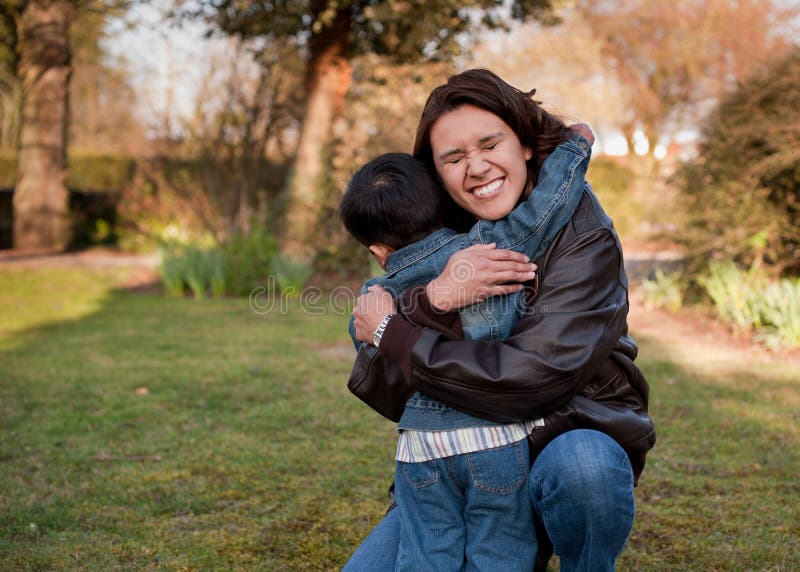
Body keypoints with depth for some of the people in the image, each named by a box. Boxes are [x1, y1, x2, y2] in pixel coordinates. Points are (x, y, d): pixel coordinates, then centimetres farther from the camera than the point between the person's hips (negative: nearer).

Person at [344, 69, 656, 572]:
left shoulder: (581, 230, -14)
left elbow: (533, 377, -26)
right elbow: (386, 393, -9)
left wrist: (391, 331, -18)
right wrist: (435, 300, -28)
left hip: (573, 440, -4)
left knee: (580, 464, -37)